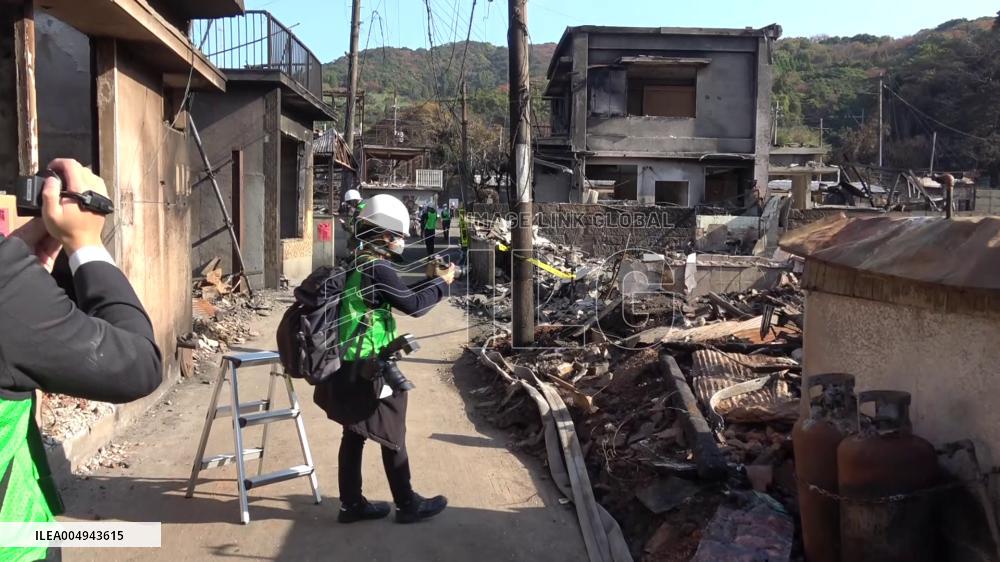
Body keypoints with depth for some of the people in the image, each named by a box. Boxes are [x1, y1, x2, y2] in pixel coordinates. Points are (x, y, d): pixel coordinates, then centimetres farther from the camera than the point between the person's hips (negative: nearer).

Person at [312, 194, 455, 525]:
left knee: (354, 435, 15)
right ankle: (408, 505, 17)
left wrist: (430, 279, 16)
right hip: (369, 369, -9)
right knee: (393, 437, 4)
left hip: (349, 367, 9)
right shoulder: (377, 269, -20)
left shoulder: (357, 264, 10)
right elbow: (414, 306, -20)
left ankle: (352, 504, 24)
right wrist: (441, 283, -6)